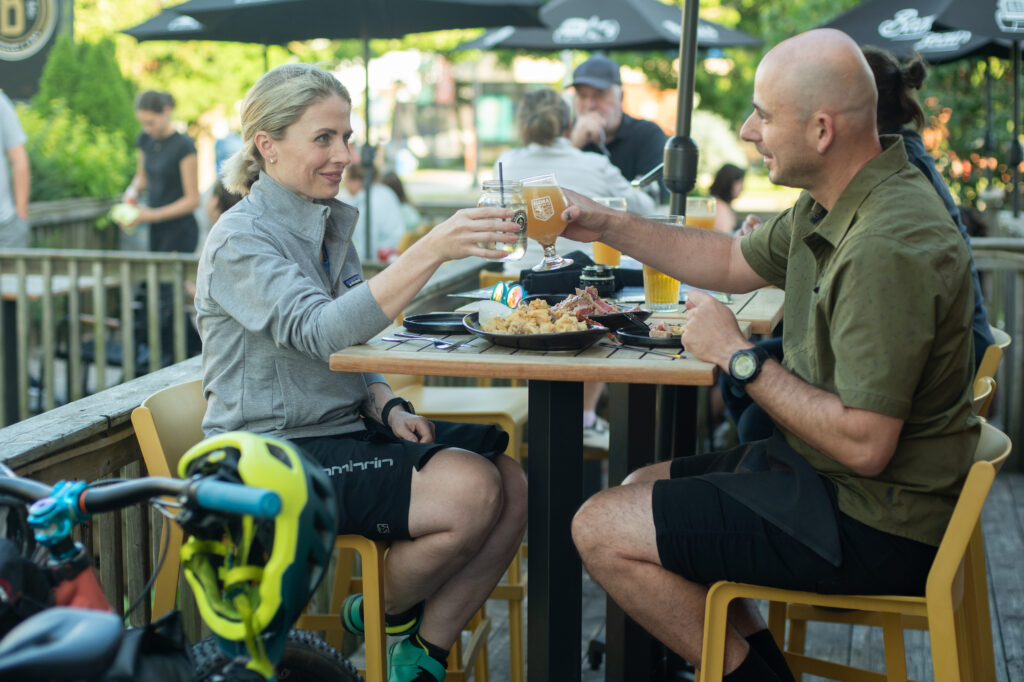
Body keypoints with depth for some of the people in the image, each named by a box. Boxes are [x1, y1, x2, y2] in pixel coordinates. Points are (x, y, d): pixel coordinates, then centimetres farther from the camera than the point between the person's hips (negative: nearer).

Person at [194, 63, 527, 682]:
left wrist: (386, 407, -2)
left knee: (511, 482, -10)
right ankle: (384, 615, 3)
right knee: (470, 491, -25)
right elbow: (322, 332, -32)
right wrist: (433, 249, -39)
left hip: (341, 427, 8)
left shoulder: (330, 223, 12)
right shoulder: (241, 241, -14)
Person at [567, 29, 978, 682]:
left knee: (602, 530, -10)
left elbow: (863, 447, -30)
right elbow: (735, 261, 21)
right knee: (642, 487, 23)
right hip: (824, 470, 10)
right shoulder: (834, 203, 4)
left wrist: (739, 357, -19)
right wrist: (607, 224, 14)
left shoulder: (888, 248, -28)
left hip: (874, 528, -10)